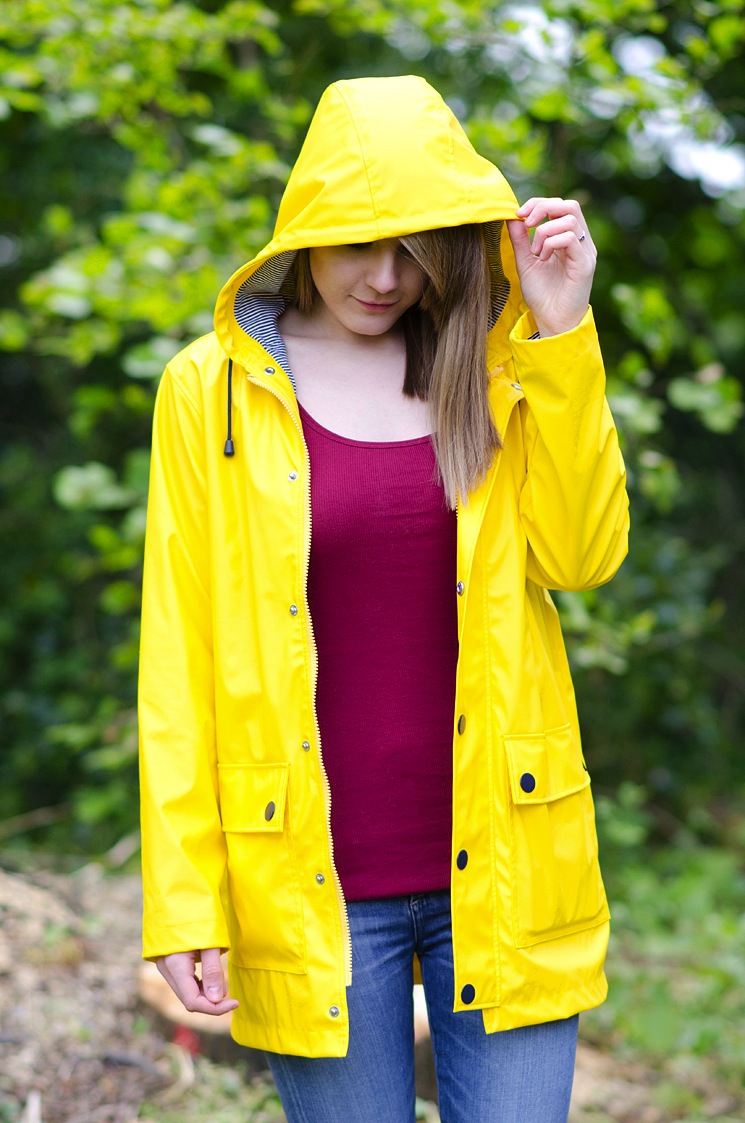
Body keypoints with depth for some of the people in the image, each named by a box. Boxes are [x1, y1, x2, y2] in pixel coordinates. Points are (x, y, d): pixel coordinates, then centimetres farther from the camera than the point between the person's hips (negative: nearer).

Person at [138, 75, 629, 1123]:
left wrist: (562, 333, -12)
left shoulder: (490, 363, 6)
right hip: (314, 881, -1)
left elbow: (583, 554, -7)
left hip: (498, 863, 2)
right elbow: (179, 649, 0)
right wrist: (182, 899, -4)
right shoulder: (214, 387, 0)